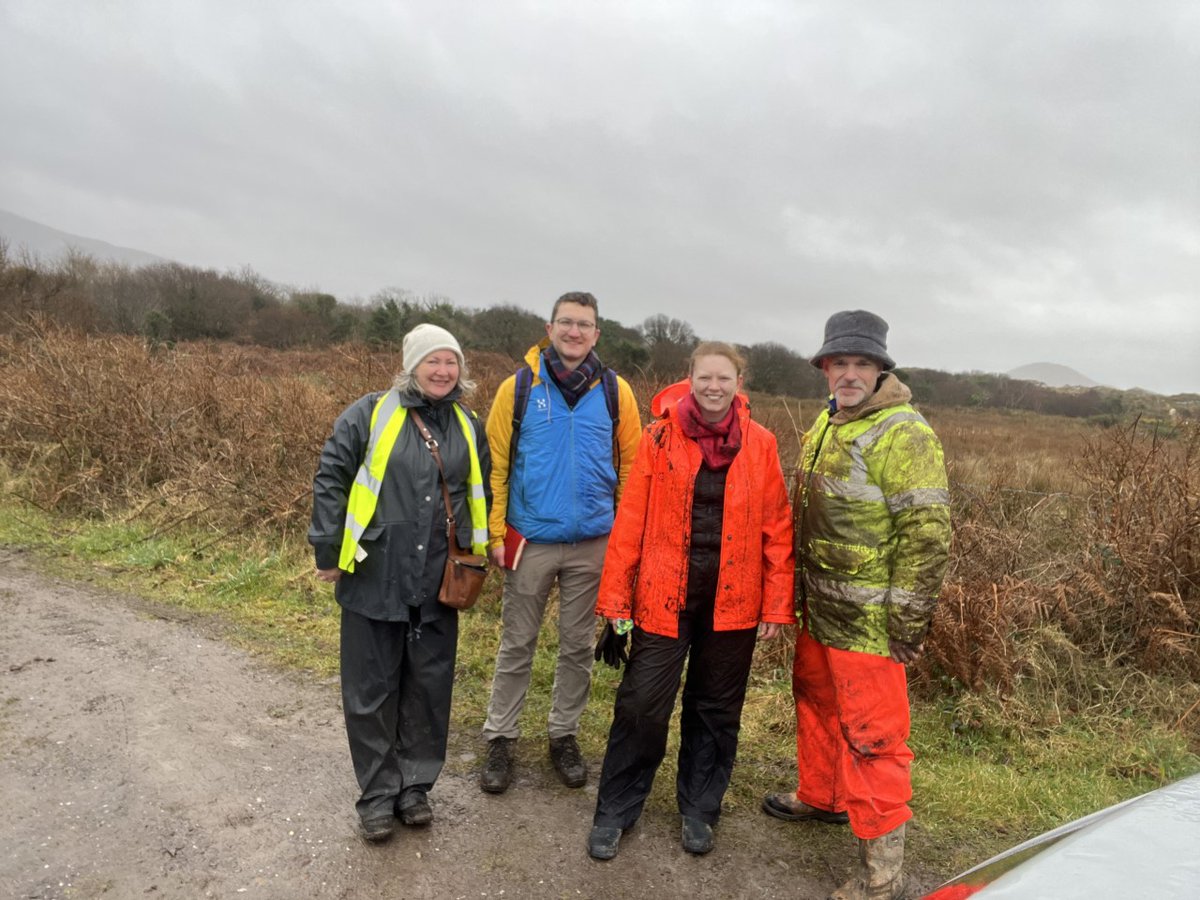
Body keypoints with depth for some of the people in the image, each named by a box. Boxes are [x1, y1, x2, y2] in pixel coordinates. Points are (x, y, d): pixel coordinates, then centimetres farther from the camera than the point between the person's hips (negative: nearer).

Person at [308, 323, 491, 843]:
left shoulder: (467, 426, 8)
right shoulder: (371, 414, -5)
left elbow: (481, 493, 18)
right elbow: (329, 480, -4)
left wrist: (476, 556, 16)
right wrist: (328, 552, -5)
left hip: (438, 585, 3)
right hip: (374, 580, -3)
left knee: (430, 687, 12)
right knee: (371, 688, 8)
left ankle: (415, 784, 30)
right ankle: (377, 793, 25)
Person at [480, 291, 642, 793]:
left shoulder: (615, 391, 0)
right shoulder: (519, 388, -3)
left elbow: (632, 467, 2)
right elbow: (496, 465, -2)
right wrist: (495, 534, -7)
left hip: (593, 544, 1)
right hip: (531, 540, -1)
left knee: (578, 647, 14)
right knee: (517, 645, 11)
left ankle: (564, 736, 32)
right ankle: (500, 739, 27)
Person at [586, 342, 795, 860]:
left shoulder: (760, 444, -1)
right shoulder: (661, 437, -4)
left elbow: (777, 528, 1)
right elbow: (631, 519, -4)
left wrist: (777, 603, -2)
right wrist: (615, 596, -6)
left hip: (733, 600, 2)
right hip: (664, 597, -1)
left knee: (716, 708, 15)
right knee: (641, 704, 3)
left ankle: (699, 810, 36)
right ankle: (615, 812, 25)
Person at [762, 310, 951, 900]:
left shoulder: (903, 435, -18)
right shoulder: (827, 424, 10)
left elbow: (927, 534, -20)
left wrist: (907, 624, -18)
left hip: (868, 623, -9)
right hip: (820, 610, 9)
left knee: (871, 736, 0)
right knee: (815, 700, 24)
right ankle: (820, 797, 47)